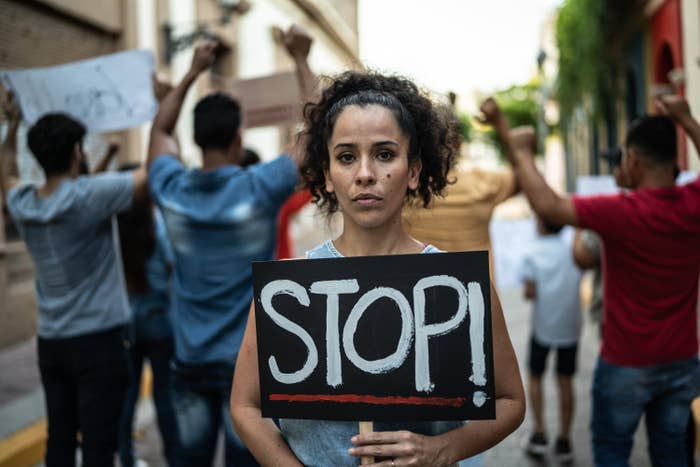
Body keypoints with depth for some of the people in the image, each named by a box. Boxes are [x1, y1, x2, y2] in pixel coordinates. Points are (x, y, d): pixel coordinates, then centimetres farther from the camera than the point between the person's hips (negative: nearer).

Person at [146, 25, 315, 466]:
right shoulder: (260, 189, -15)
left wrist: (193, 72, 20)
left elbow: (160, 130, 16)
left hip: (190, 360, 4)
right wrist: (301, 61, 4)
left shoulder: (172, 191, -5)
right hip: (247, 359, -3)